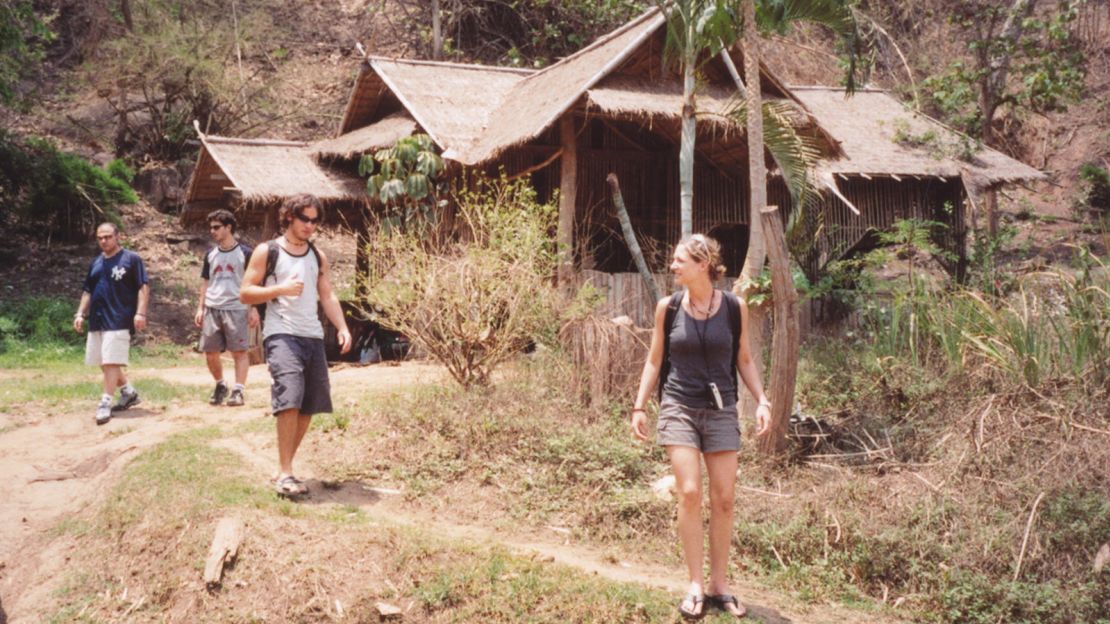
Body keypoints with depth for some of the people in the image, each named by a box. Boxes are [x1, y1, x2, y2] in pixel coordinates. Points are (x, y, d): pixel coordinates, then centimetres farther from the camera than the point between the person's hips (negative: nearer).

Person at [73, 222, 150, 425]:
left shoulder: (131, 259, -4)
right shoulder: (95, 263, 16)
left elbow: (143, 287, -8)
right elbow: (88, 291, 22)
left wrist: (140, 313, -17)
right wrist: (80, 313, 11)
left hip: (119, 320, -7)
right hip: (96, 320, 7)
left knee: (111, 362, -10)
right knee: (104, 363, 11)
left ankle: (105, 403, -6)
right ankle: (129, 392, 26)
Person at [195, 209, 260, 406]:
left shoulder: (244, 253, 0)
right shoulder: (210, 254, 13)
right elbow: (205, 283, 18)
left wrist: (253, 309, -6)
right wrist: (200, 308, 10)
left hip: (236, 308, -4)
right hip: (212, 309, 4)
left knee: (239, 351, -6)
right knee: (210, 352, 5)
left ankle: (238, 391, -4)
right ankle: (220, 385, 24)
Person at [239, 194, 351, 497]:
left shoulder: (318, 256, 17)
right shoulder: (266, 251, 3)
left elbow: (328, 295, 15)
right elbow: (245, 293, 0)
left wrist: (343, 328, 1)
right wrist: (280, 289, -14)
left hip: (313, 337, 6)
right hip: (281, 335, -6)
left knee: (309, 406, 5)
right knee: (290, 399, -20)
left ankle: (285, 467, 18)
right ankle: (284, 473, -14)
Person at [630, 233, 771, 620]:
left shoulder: (734, 308, -1)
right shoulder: (668, 307, -1)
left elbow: (743, 359, 8)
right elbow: (655, 359, 7)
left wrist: (762, 400, -2)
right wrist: (639, 406, 5)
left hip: (721, 411, 1)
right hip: (679, 409, -1)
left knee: (723, 498, 3)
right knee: (689, 493, -10)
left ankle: (719, 585, 16)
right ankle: (695, 587, 1)